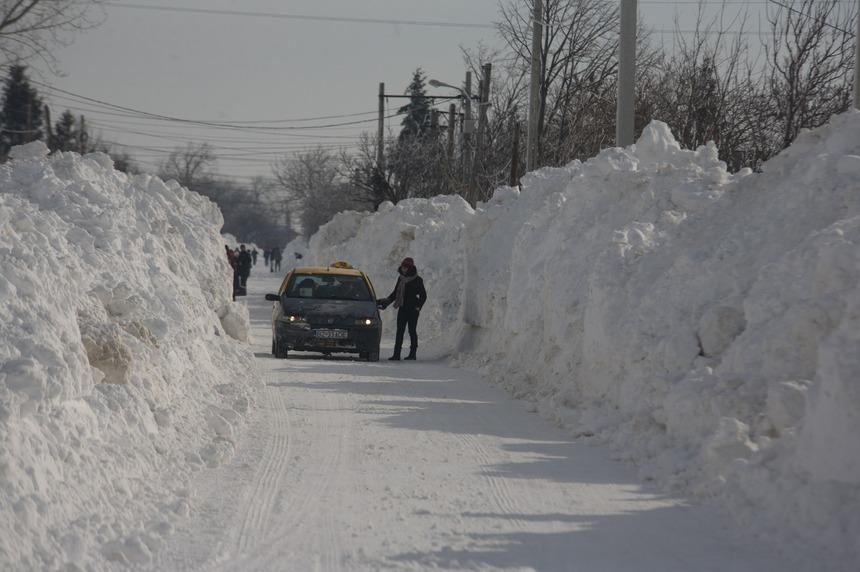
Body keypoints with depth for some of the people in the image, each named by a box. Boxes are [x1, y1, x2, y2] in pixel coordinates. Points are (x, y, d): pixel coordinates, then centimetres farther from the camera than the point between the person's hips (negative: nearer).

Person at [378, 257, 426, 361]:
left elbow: (423, 296, 0)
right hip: (402, 308, 5)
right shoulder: (401, 279, 12)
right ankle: (396, 354, -5)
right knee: (399, 331, -1)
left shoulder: (417, 280, -4)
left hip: (412, 309, -5)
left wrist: (418, 307, -10)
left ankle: (412, 353, 9)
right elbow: (395, 293, 22)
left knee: (412, 331, 0)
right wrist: (386, 301, 13)